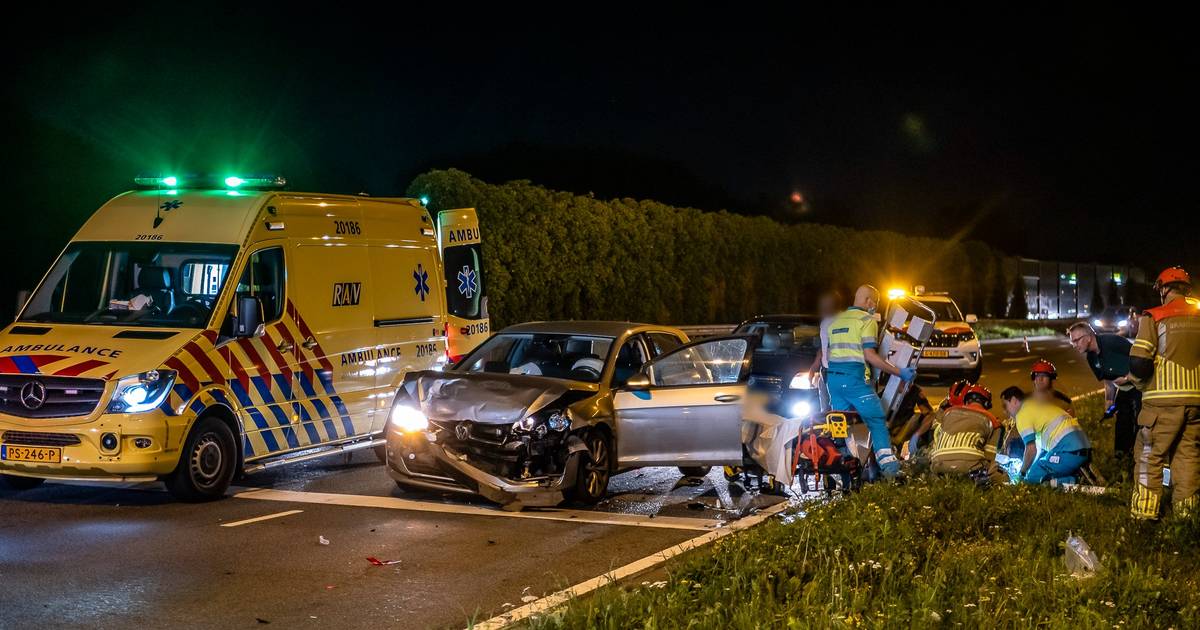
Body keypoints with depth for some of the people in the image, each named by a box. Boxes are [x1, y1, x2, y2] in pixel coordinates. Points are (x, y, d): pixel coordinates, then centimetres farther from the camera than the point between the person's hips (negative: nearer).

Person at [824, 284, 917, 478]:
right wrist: (900, 372, -10)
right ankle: (887, 463, -14)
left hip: (833, 377, 7)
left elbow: (825, 352, 21)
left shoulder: (835, 320, 20)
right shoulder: (867, 320, -3)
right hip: (854, 378, -7)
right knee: (877, 420, -5)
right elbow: (869, 355, -11)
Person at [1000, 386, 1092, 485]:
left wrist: (1022, 472, 7)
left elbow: (1031, 449, -8)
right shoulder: (1037, 404, 28)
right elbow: (1042, 447, 31)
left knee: (1032, 478, -7)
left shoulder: (1022, 414, -2)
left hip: (1068, 451, -10)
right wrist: (1034, 468, 32)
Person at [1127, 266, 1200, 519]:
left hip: (1164, 398, -4)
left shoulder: (1154, 317, -6)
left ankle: (1144, 512, 0)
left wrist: (1138, 381, 6)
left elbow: (1139, 363, -14)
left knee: (1150, 455, 3)